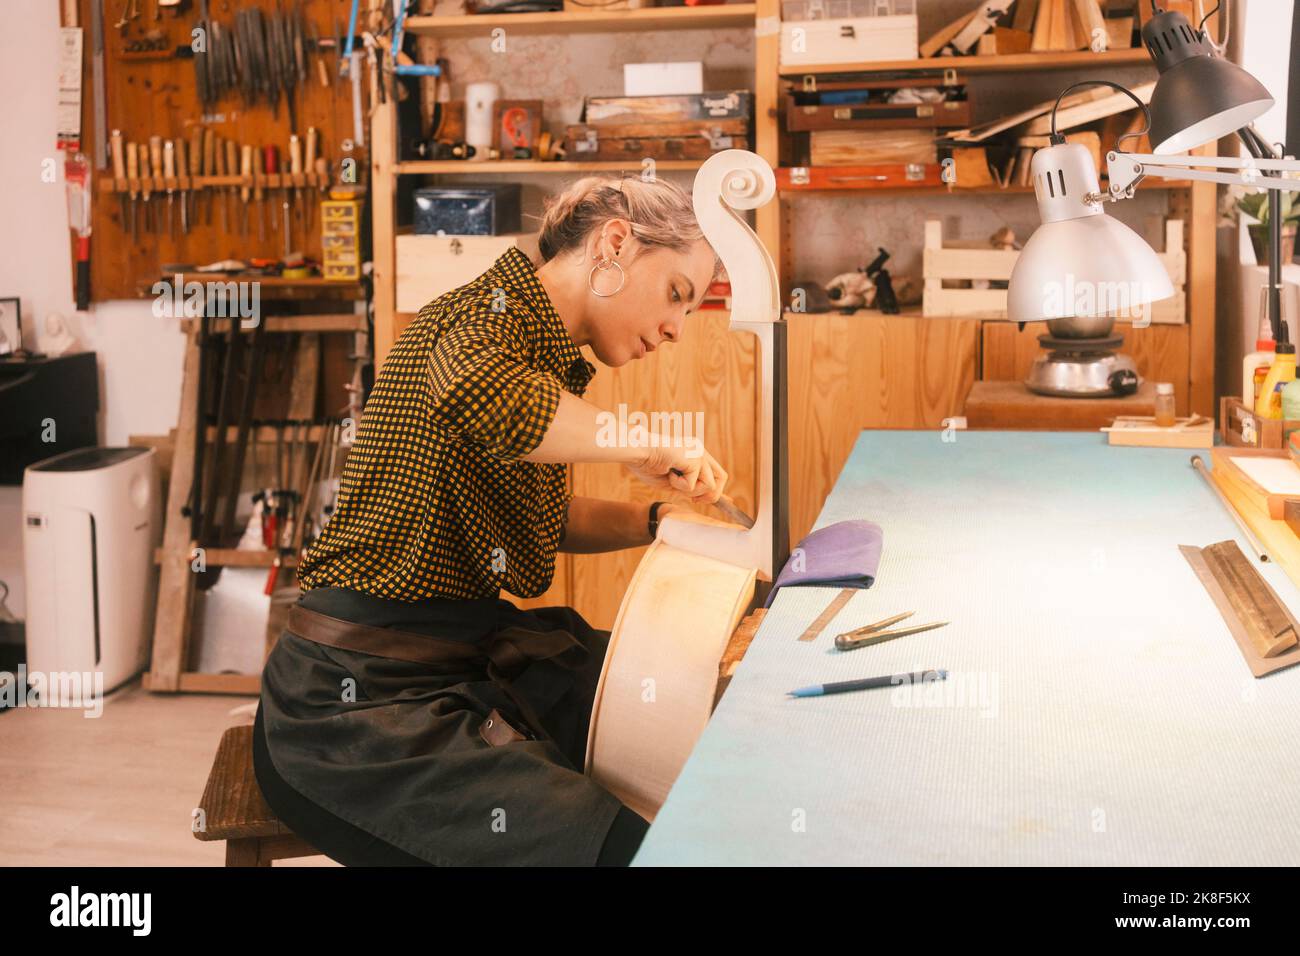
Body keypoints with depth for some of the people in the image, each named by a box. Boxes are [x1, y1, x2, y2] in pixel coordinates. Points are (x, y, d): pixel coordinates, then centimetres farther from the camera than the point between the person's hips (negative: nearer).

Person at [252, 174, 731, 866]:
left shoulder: (549, 356, 15)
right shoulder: (490, 308, -14)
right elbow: (476, 392, -40)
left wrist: (656, 521, 12)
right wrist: (645, 445, -25)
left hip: (469, 653, 10)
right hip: (360, 695, -10)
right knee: (618, 847, -24)